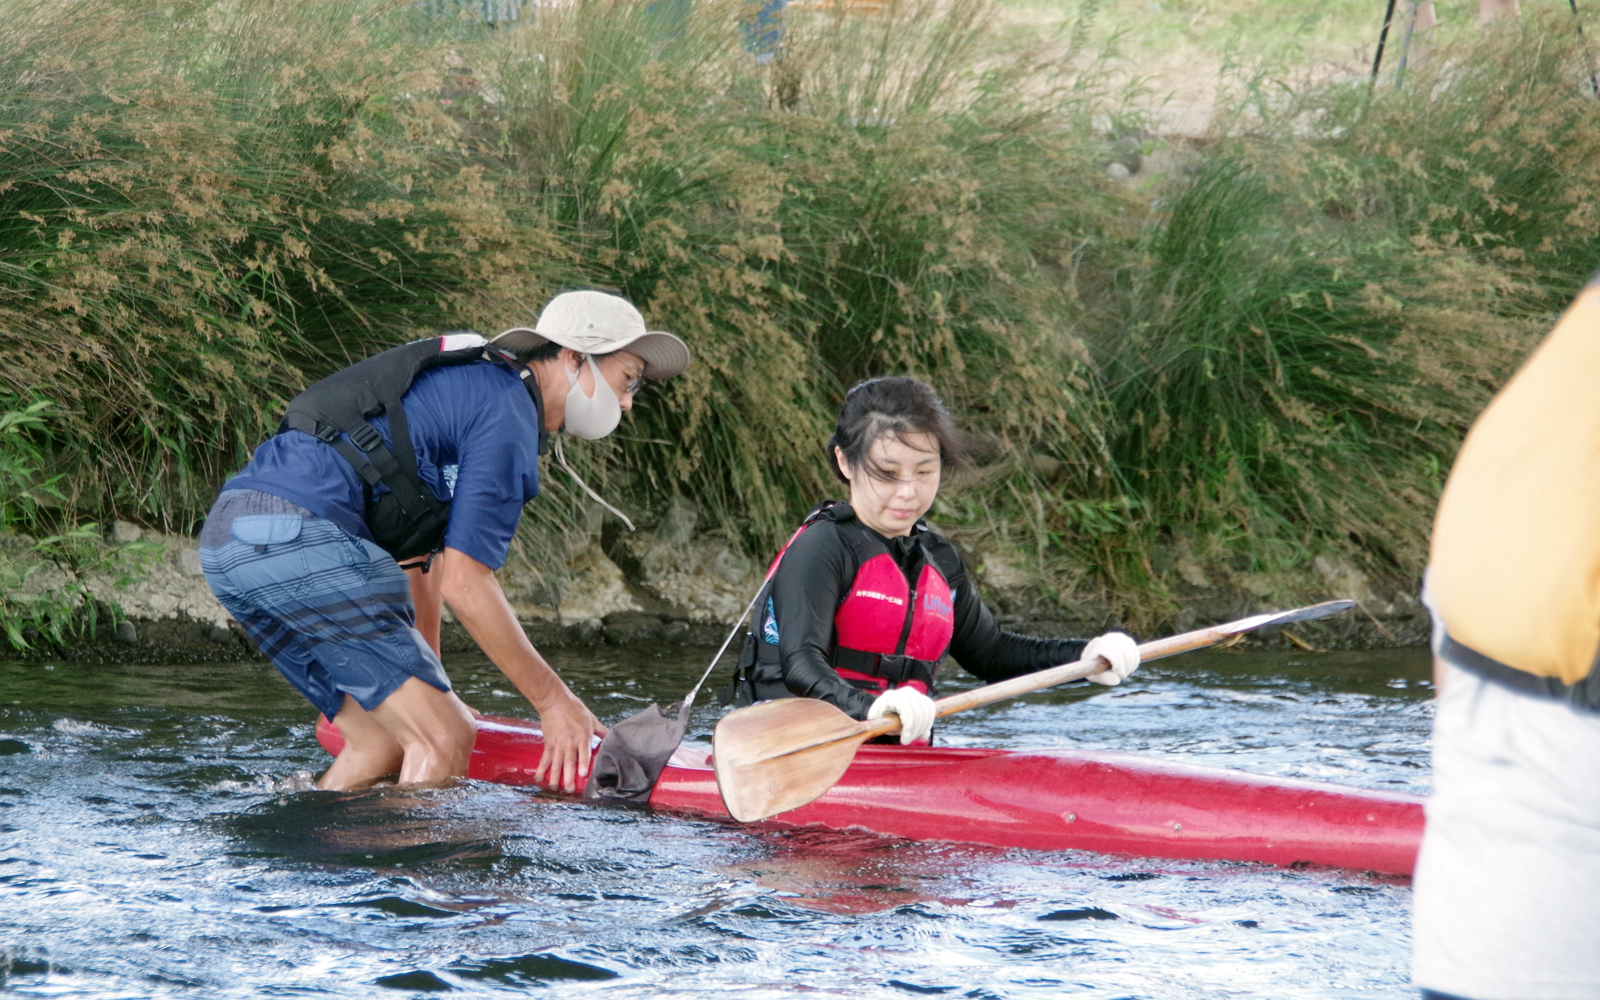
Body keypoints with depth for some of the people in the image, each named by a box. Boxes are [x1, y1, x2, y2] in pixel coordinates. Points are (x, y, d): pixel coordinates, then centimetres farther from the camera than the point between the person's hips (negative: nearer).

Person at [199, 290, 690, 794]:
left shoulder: (470, 384, 27)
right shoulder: (507, 411, -4)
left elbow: (424, 559, 31)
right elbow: (464, 582, -9)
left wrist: (427, 684, 35)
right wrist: (554, 701, -3)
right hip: (298, 536, -10)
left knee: (384, 742, 15)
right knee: (446, 738, -8)